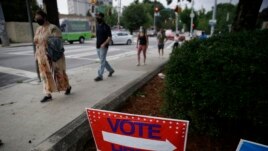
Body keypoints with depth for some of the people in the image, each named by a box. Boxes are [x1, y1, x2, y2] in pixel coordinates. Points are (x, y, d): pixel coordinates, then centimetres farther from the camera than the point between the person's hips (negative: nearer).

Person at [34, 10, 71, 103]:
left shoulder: (53, 28, -11)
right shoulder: (38, 29, 13)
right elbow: (36, 42, 18)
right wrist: (37, 55, 13)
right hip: (42, 56, 7)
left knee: (59, 73, 5)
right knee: (45, 74, 6)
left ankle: (68, 87, 28)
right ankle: (48, 95, 12)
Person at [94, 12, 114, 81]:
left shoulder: (106, 27, -10)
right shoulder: (97, 26, 11)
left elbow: (110, 37, -14)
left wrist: (104, 44, -24)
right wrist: (97, 43, 12)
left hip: (103, 46, -8)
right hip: (98, 46, 8)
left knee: (102, 61, -4)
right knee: (103, 60, 15)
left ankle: (100, 76, 1)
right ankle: (111, 70, 32)